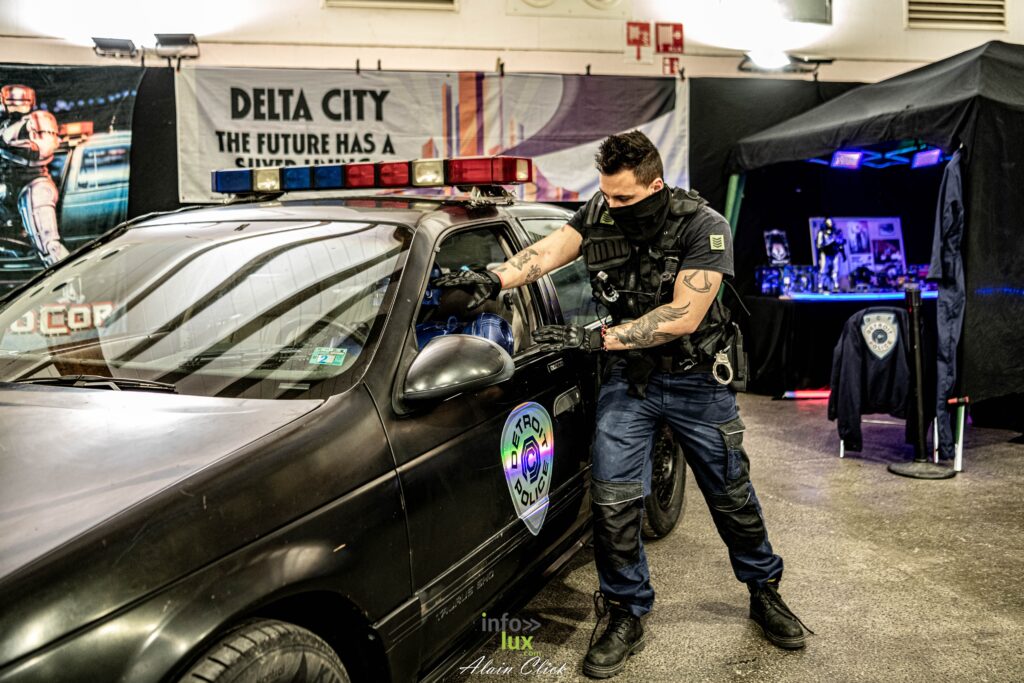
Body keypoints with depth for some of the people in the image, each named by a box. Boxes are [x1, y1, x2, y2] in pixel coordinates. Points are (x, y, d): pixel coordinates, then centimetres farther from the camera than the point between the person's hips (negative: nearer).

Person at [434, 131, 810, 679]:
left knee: (731, 494, 10)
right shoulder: (598, 215, -6)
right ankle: (626, 616, 15)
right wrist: (493, 278, -39)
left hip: (695, 381, -2)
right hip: (628, 377, 2)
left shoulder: (703, 227, -19)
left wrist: (597, 338, -31)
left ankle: (764, 592, 35)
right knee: (614, 499, -4)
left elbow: (682, 317, -26)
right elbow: (547, 251, -19)